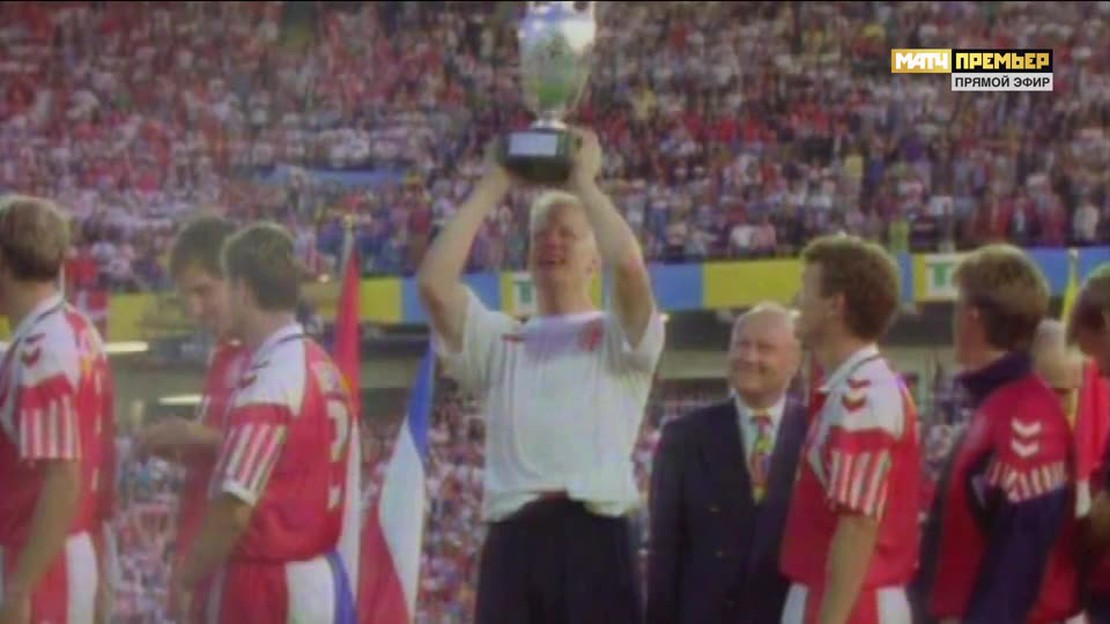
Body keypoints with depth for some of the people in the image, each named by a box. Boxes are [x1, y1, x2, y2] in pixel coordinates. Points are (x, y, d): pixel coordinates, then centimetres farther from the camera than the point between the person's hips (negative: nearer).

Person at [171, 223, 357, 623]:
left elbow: (235, 507, -22)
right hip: (323, 580, 9)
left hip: (263, 588, -9)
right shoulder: (323, 369, 10)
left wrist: (187, 577, -8)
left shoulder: (266, 382, -17)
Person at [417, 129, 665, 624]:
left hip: (594, 540, -3)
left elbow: (629, 268, -11)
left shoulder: (618, 337, 11)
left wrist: (584, 182, 3)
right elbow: (433, 282, 4)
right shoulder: (499, 340, 20)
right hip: (514, 544, 3)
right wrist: (493, 186, 9)